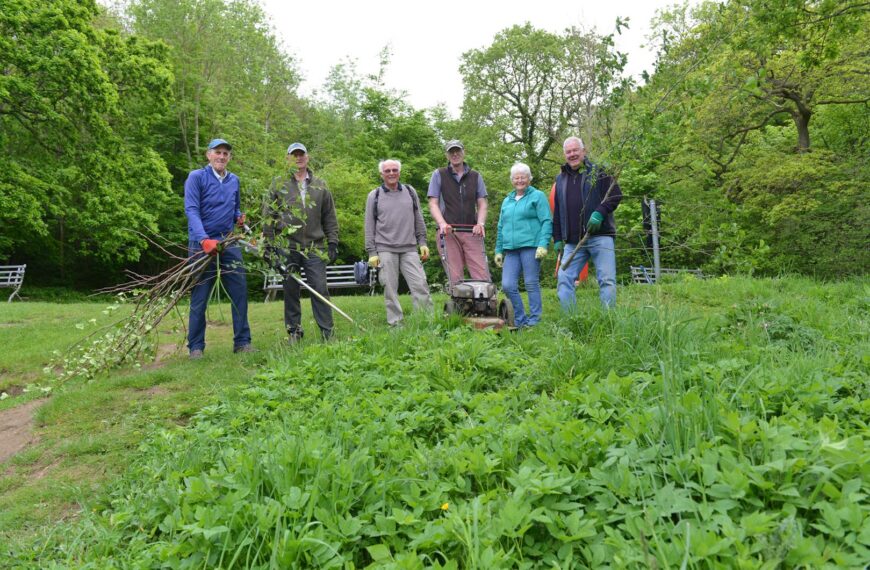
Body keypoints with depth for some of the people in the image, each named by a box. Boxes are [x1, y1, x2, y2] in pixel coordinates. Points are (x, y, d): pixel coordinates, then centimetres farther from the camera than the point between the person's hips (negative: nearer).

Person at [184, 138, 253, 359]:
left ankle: (242, 342, 11)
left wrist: (239, 217, 1)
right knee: (199, 297, 2)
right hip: (203, 244, -4)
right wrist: (204, 239, -27)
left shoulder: (234, 180, 12)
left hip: (229, 243, 5)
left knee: (240, 291, 2)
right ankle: (196, 346, 11)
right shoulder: (196, 177, -4)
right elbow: (191, 210, -14)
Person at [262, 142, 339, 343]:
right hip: (287, 246, 0)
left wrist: (333, 242, 6)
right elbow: (268, 215, 7)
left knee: (320, 289, -2)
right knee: (291, 290, 5)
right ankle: (294, 332, 16)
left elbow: (330, 217, 13)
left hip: (315, 247, 0)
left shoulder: (320, 185, 11)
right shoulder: (278, 184, 7)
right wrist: (268, 243, 1)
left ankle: (327, 332, 5)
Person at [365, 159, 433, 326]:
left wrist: (422, 243, 9)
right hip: (385, 250, -1)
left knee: (420, 284, -5)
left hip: (409, 249, 2)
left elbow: (419, 220, 15)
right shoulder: (374, 196, 5)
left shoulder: (410, 192, 11)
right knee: (390, 289, 0)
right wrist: (372, 252, -1)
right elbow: (369, 227, 5)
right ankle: (395, 323, 9)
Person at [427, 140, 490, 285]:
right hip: (448, 232, -1)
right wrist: (442, 223, -14)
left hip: (471, 232, 2)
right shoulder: (438, 175, 11)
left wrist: (480, 223, -7)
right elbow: (433, 204, 4)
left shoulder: (475, 176, 17)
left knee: (482, 275, -7)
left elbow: (482, 204, 12)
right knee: (455, 278, -4)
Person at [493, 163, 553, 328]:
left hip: (530, 246, -5)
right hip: (511, 249, 5)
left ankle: (534, 321, 7)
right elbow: (501, 227, 25)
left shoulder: (538, 196, 5)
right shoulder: (507, 201, 22)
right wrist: (499, 250, 20)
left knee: (532, 284, -2)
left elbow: (546, 222, -4)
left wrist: (543, 245, -15)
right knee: (508, 285, -4)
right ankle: (520, 320, 9)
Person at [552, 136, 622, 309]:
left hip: (600, 236, -4)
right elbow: (557, 213, 21)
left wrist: (600, 213, -18)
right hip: (572, 242, 4)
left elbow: (616, 194, -3)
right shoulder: (561, 179, 19)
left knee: (607, 280, -7)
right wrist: (557, 238, 15)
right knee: (564, 279, -3)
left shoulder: (598, 172, 5)